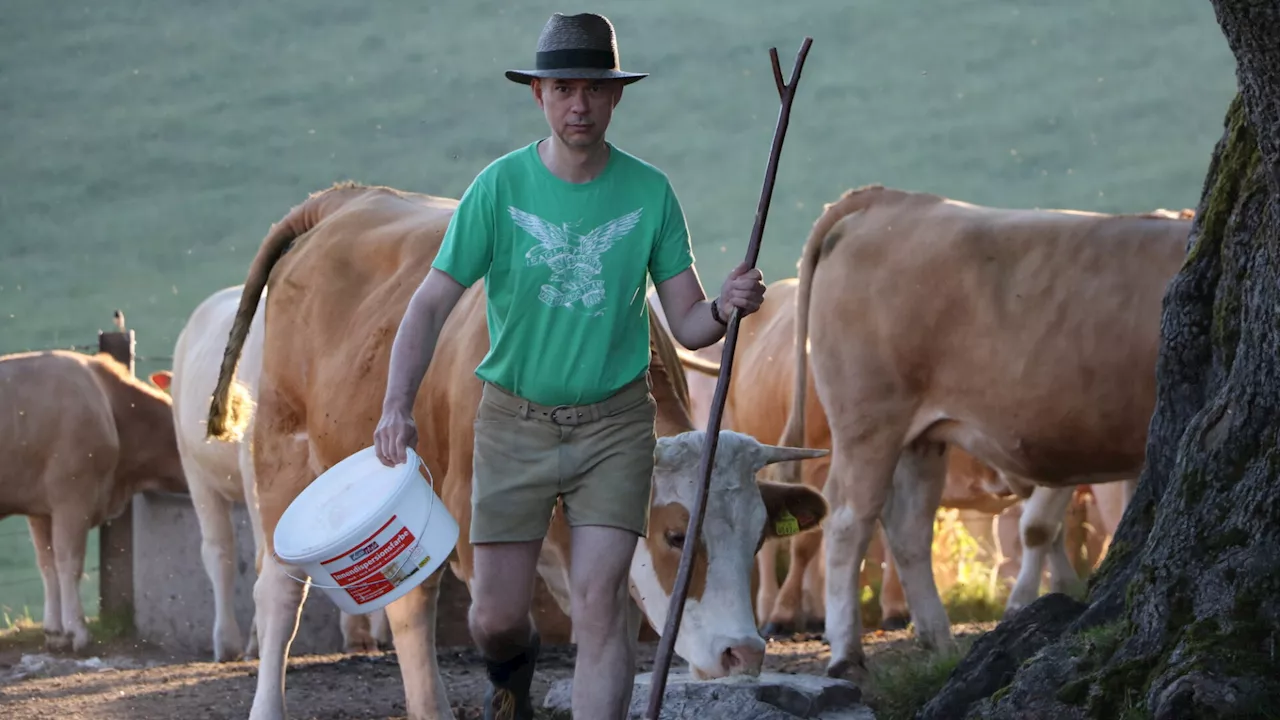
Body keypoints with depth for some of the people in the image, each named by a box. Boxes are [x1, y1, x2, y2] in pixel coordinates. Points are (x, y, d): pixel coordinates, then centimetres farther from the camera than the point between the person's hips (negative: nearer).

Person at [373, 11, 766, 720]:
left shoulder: (649, 193, -3)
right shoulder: (500, 188, -8)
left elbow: (686, 326, -1)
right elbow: (431, 304, -9)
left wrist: (725, 308, -25)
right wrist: (397, 407, -23)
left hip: (614, 426, 0)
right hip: (516, 422, 0)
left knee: (599, 601, -14)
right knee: (495, 618, 3)